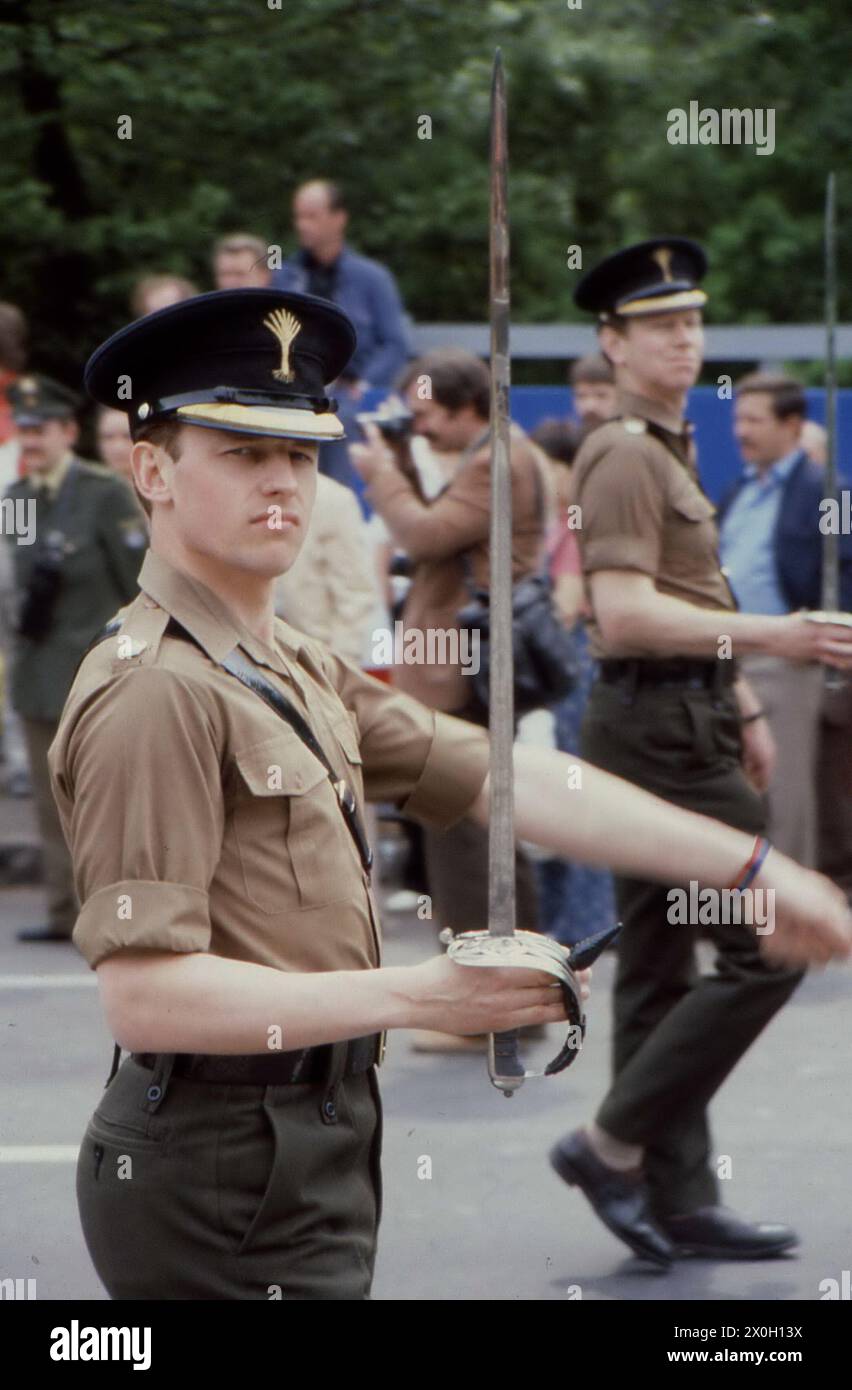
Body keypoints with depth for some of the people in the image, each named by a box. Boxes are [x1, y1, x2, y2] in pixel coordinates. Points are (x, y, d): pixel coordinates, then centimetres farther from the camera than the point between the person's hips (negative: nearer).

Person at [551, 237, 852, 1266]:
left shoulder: (664, 451, 19)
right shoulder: (626, 456, -14)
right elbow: (625, 614, -24)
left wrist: (742, 708, 26)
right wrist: (766, 635, -28)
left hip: (679, 727, 10)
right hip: (662, 730, -10)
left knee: (659, 969, 10)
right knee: (764, 946, -9)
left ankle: (678, 1204, 15)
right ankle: (613, 1144, -4)